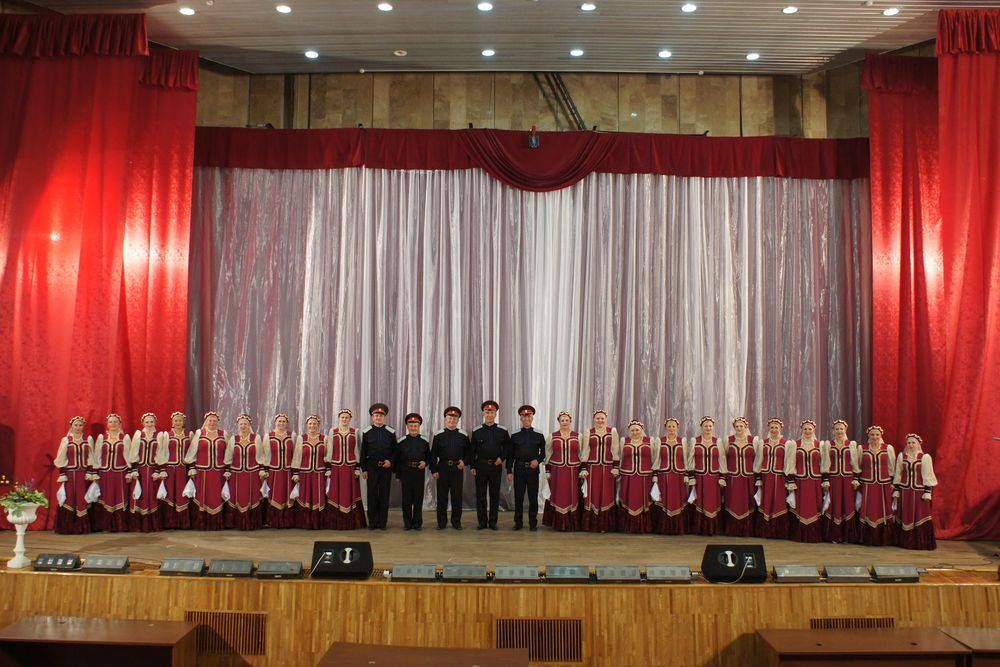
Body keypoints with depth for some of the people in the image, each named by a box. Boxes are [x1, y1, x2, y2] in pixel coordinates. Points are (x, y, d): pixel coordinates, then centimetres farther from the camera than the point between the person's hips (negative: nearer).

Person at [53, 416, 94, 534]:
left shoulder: (88, 439, 7)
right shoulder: (65, 440, 4)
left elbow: (91, 459, 6)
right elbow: (61, 459, 3)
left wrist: (90, 473, -2)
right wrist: (62, 475, -4)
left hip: (84, 475, 1)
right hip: (70, 474, -1)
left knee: (83, 500, -1)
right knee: (69, 500, -6)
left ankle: (82, 527, 5)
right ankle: (69, 527, 1)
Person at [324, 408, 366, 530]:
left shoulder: (355, 432, 7)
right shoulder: (332, 432, 6)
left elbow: (356, 451, 7)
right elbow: (329, 450, 5)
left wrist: (357, 468, 2)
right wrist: (328, 468, -1)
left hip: (350, 468, 0)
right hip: (336, 468, 0)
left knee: (350, 494, 2)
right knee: (335, 495, 0)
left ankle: (351, 523, 8)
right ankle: (335, 523, 7)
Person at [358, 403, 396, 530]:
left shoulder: (391, 432, 4)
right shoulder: (367, 432, 3)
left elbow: (395, 450, 8)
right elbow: (363, 452, 5)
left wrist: (390, 461, -9)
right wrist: (363, 469, 0)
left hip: (386, 467, 0)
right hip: (372, 467, 0)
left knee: (384, 495, 3)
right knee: (372, 494, 2)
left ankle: (382, 523, 11)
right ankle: (372, 523, 10)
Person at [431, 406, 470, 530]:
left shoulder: (463, 435, 6)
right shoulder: (438, 435, 4)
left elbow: (469, 452, 11)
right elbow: (433, 454, 3)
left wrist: (464, 462, -7)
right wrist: (433, 470, -3)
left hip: (458, 469, 0)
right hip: (442, 469, 0)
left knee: (457, 496, 3)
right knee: (442, 496, 3)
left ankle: (456, 522, 13)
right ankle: (441, 522, 12)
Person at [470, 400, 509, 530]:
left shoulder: (502, 431, 2)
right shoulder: (476, 431, 3)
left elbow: (508, 446, 11)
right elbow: (472, 451, 6)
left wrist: (501, 457, -3)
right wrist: (472, 467, 2)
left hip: (496, 466, 0)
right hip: (481, 466, 0)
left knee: (495, 494, 4)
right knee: (480, 494, 3)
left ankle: (493, 522, 12)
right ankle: (482, 522, 12)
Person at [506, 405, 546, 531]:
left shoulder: (539, 436, 6)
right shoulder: (515, 436, 6)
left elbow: (543, 453, 9)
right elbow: (510, 455, 6)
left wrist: (537, 460, -11)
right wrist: (509, 471, 0)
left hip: (533, 469, 0)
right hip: (519, 469, 0)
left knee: (533, 497, 2)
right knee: (518, 497, 4)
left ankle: (533, 523, 12)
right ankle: (518, 523, 14)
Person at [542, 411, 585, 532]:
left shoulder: (578, 436, 7)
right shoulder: (552, 436, 6)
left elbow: (582, 454, 8)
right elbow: (548, 454, 9)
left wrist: (583, 469, 0)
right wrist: (547, 471, 5)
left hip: (573, 471, 0)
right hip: (557, 471, 0)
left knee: (572, 497, 1)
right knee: (558, 496, 0)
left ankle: (572, 524, 9)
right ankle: (558, 524, 8)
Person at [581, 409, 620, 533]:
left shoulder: (613, 431, 7)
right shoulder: (589, 432, 7)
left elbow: (616, 451, 4)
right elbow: (585, 451, 5)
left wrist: (616, 467, -4)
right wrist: (584, 468, -1)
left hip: (607, 468, 0)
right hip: (592, 467, 0)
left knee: (607, 494, 0)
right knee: (592, 494, 1)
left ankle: (605, 525, 6)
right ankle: (591, 524, 7)